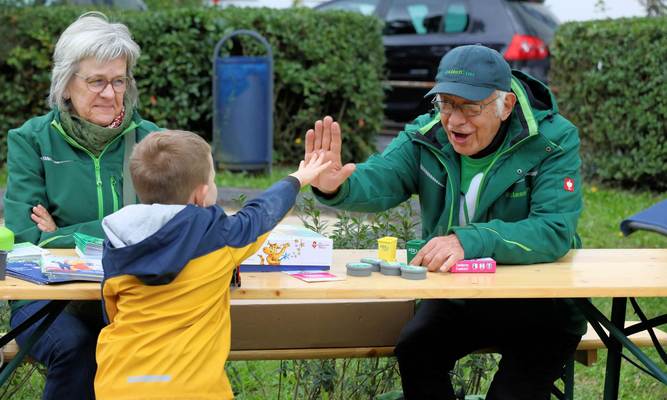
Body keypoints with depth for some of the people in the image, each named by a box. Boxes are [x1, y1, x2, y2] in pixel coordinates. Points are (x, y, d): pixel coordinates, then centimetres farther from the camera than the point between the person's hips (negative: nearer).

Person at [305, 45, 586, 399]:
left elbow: (555, 230, -28)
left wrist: (470, 241, -43)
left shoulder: (553, 141, -16)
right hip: (457, 296, 4)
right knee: (415, 350, -21)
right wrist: (336, 188, -47)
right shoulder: (426, 137, -5)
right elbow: (378, 181, -22)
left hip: (540, 299, -3)